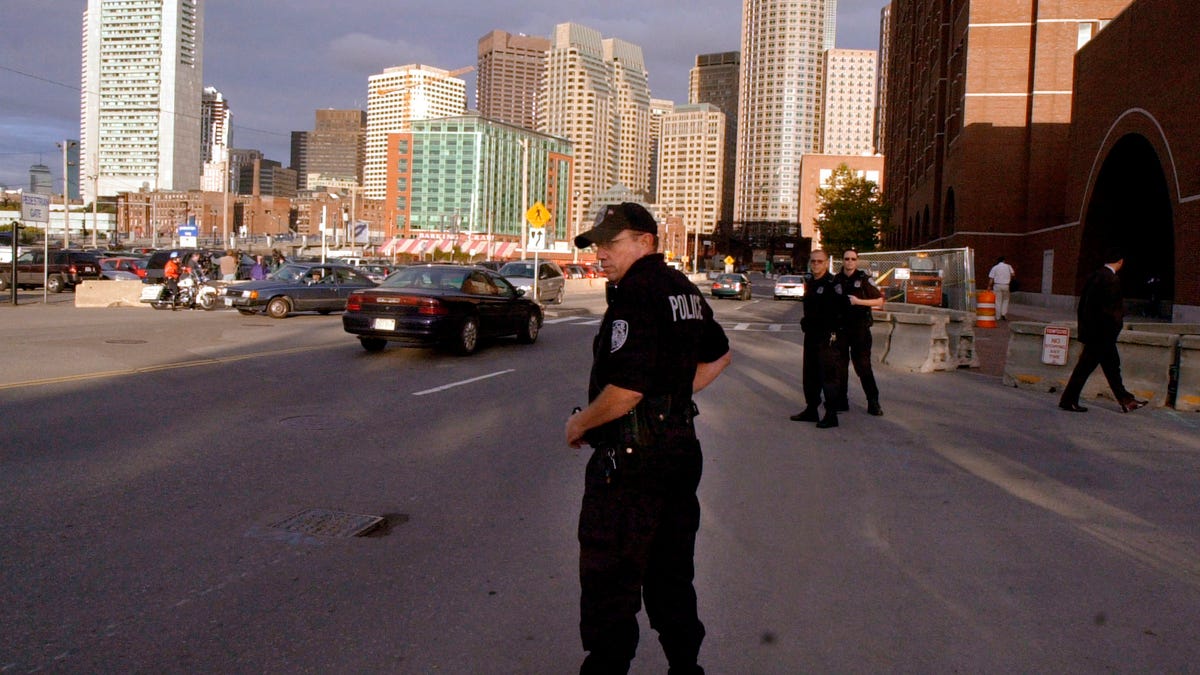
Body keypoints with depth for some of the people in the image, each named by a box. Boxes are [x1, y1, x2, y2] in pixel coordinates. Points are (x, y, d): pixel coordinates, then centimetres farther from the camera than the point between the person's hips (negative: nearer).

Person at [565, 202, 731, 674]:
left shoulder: (636, 294, -19)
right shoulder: (683, 289, 10)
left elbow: (626, 388, -27)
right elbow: (719, 355, 24)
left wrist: (579, 423, -11)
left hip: (631, 461, -9)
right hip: (681, 448, 10)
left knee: (609, 582, 2)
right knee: (672, 573, 20)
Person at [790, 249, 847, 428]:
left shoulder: (833, 284, -12)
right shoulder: (810, 284, 14)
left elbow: (841, 311, -16)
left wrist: (833, 333, -17)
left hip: (827, 337, -9)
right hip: (811, 336, 9)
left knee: (828, 376, -5)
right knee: (809, 375, 15)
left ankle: (831, 415, 0)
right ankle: (811, 409, 26)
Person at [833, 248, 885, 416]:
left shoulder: (864, 279, -2)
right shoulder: (836, 280, 7)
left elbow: (880, 301, -3)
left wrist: (858, 301, -15)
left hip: (860, 328, -3)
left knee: (863, 366, -4)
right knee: (839, 366, 6)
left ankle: (873, 403, 4)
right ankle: (841, 401, 15)